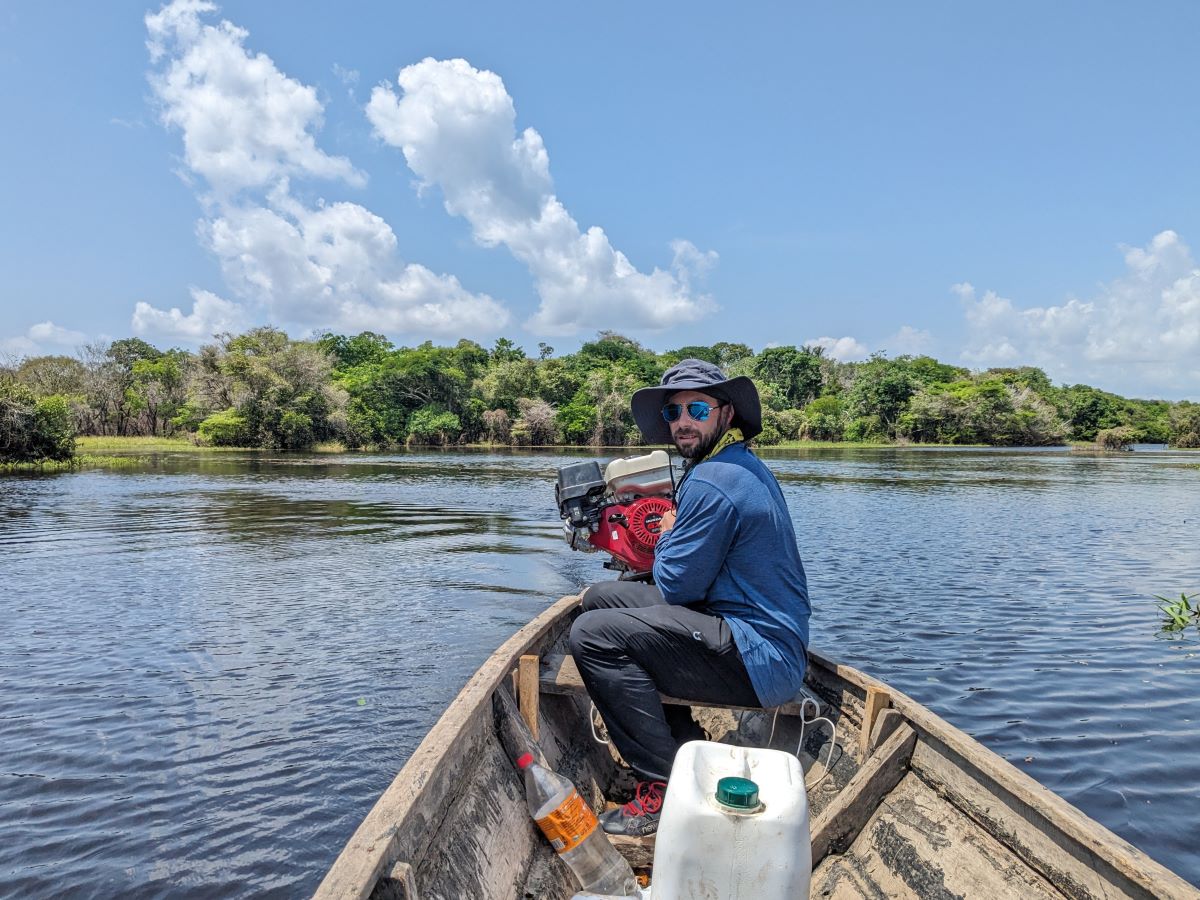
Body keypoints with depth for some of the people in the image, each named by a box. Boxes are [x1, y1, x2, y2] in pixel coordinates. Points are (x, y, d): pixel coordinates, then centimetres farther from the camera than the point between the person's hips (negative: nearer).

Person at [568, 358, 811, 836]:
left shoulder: (711, 483, -20)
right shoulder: (744, 465, 13)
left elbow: (675, 586, -14)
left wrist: (666, 537, 3)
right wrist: (674, 538, 7)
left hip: (758, 661, -11)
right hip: (771, 641, 11)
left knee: (593, 635, -19)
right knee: (602, 597, 11)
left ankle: (666, 789, -9)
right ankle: (684, 750, 15)